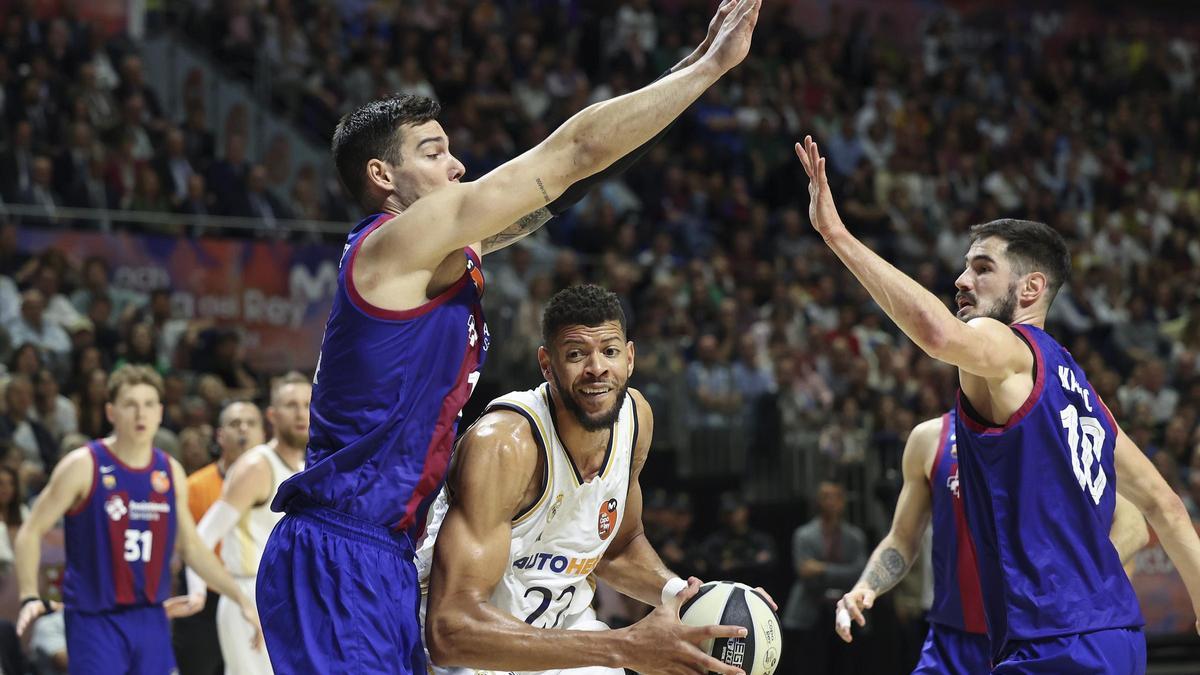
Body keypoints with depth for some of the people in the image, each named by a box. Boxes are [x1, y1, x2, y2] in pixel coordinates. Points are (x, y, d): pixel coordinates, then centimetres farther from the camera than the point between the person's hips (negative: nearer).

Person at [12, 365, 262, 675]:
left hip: (151, 618, 5)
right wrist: (30, 597, -21)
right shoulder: (83, 466, -8)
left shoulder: (171, 472, 8)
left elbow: (192, 546, 18)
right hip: (94, 619, -5)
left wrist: (242, 599, 14)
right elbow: (31, 532, -7)